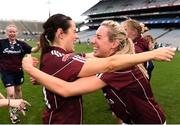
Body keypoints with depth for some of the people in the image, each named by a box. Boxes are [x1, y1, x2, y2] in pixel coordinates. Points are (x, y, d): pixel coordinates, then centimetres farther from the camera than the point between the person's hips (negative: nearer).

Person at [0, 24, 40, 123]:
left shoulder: (21, 44, -5)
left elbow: (32, 50, -15)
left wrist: (38, 46, -35)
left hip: (18, 71, 3)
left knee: (18, 89, 22)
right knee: (11, 93, -7)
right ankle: (12, 113, 16)